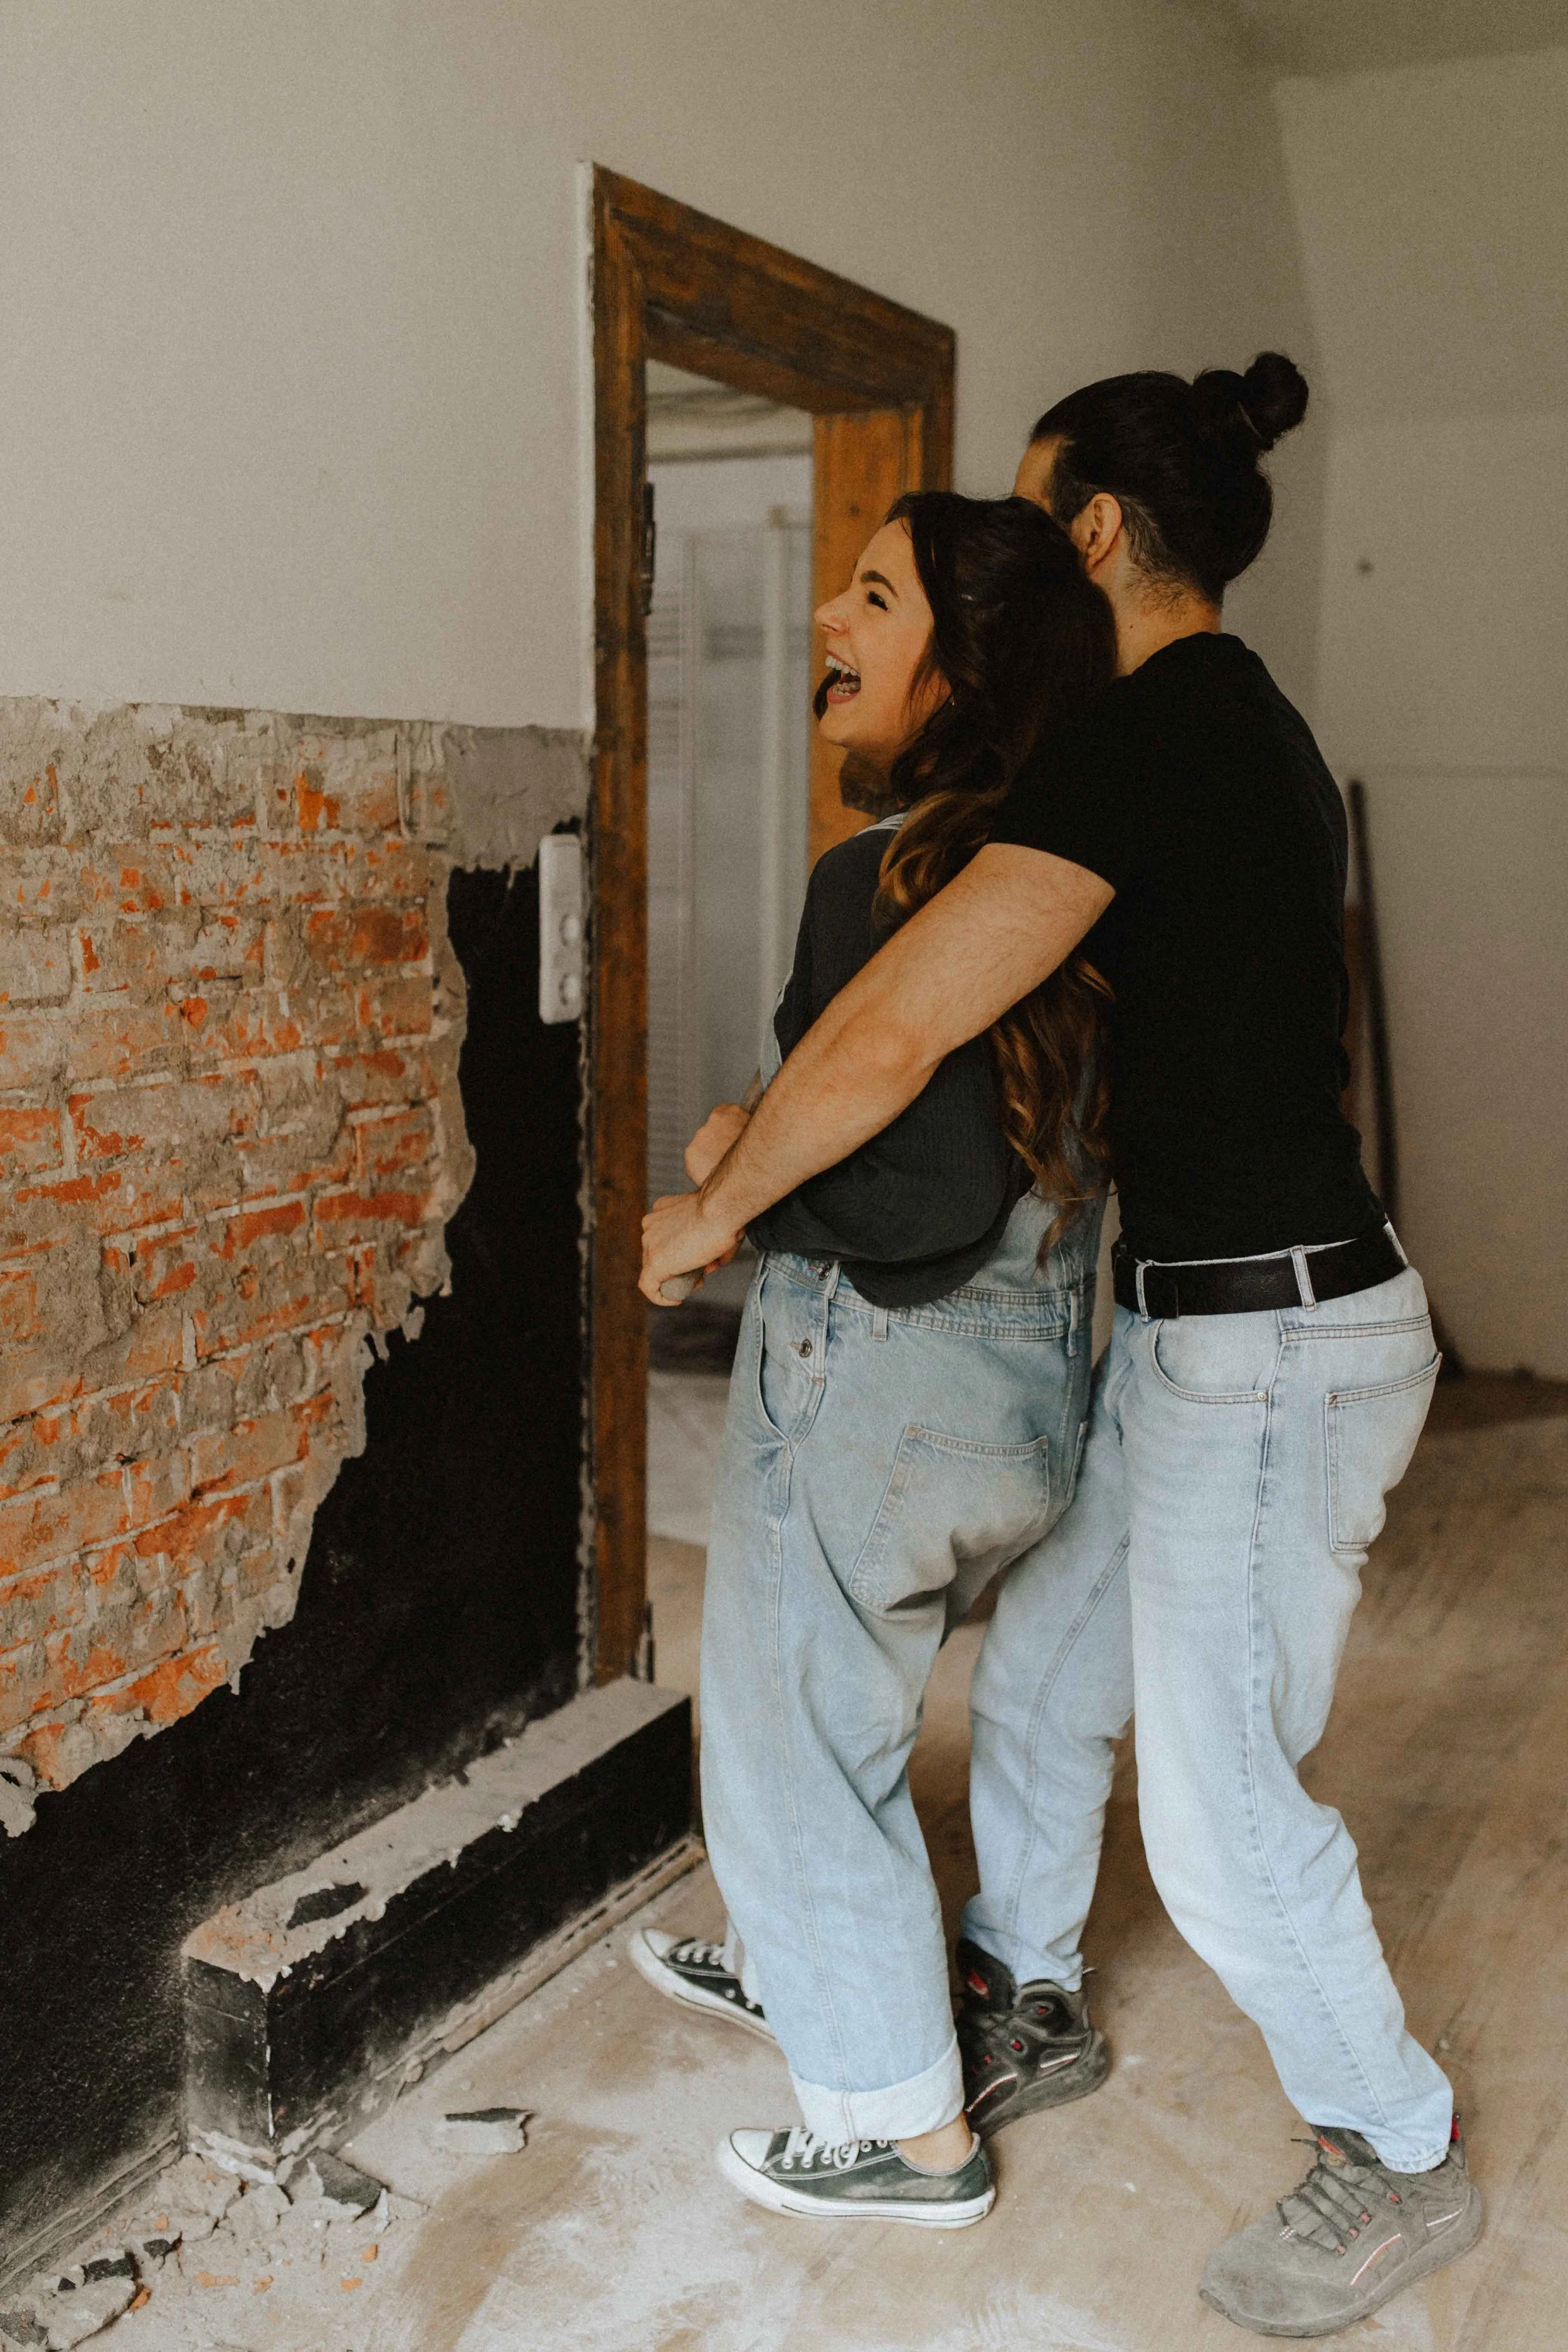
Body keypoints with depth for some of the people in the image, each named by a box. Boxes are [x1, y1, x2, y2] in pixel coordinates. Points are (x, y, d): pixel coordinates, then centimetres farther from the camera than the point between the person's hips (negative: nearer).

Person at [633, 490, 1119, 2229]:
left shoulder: (885, 880, -23)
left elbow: (937, 1199, -29)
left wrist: (740, 1169, -13)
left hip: (882, 1383, -8)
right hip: (1029, 1381, 8)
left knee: (804, 1740, 13)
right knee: (823, 1698, 29)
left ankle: (909, 2134, 30)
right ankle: (800, 1970, 52)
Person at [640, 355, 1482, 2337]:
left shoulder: (1150, 735, -21)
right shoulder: (1237, 723, 12)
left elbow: (890, 1032, -27)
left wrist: (713, 1206, -9)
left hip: (1272, 1351, -10)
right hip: (1202, 1318, 10)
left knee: (1221, 1815, 5)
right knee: (1038, 1672, 22)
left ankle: (1402, 2161, 29)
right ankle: (1018, 2002, 45)